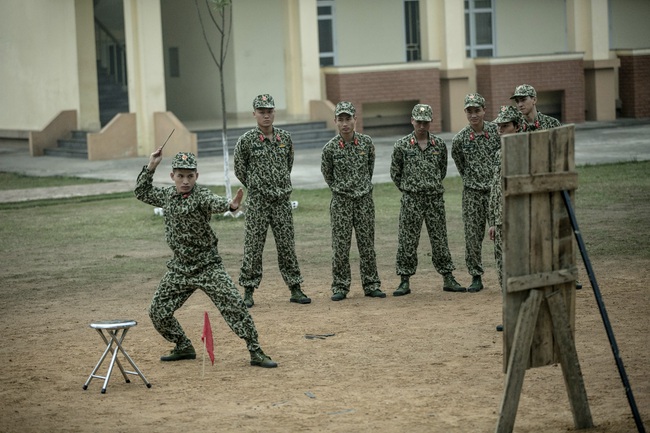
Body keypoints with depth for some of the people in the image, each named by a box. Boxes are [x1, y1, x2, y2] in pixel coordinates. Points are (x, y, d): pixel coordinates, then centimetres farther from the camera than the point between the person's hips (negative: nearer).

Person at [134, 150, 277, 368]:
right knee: (158, 312, 6)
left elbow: (214, 202, -39)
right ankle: (183, 347, 27)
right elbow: (142, 193, 18)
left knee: (234, 306, -14)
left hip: (208, 266, -6)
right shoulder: (167, 195, 3)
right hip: (179, 268, 6)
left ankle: (256, 352, -5)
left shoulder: (201, 195, -16)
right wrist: (150, 167, 4)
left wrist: (231, 205, -63)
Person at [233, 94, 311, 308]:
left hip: (282, 201, 3)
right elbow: (239, 170, 4)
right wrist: (257, 187, 9)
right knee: (253, 248, 0)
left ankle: (295, 290, 12)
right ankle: (248, 292, 7)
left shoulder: (285, 138, 5)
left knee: (287, 246, 7)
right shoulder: (246, 140, -6)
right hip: (258, 202, -3)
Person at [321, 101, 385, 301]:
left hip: (364, 199, 2)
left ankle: (371, 285, 12)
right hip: (341, 201, -2)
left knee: (367, 243, 6)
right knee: (340, 245, -1)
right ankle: (340, 287, 6)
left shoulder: (366, 142, -3)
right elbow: (326, 173, 7)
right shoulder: (330, 148, -9)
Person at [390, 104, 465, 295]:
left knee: (440, 240, 7)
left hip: (435, 199, 2)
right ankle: (404, 281, 6)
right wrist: (408, 188, 10)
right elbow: (395, 173, 6)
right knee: (407, 242, 0)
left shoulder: (440, 144, 4)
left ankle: (448, 279, 14)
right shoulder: (402, 146, -3)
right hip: (411, 200, -2)